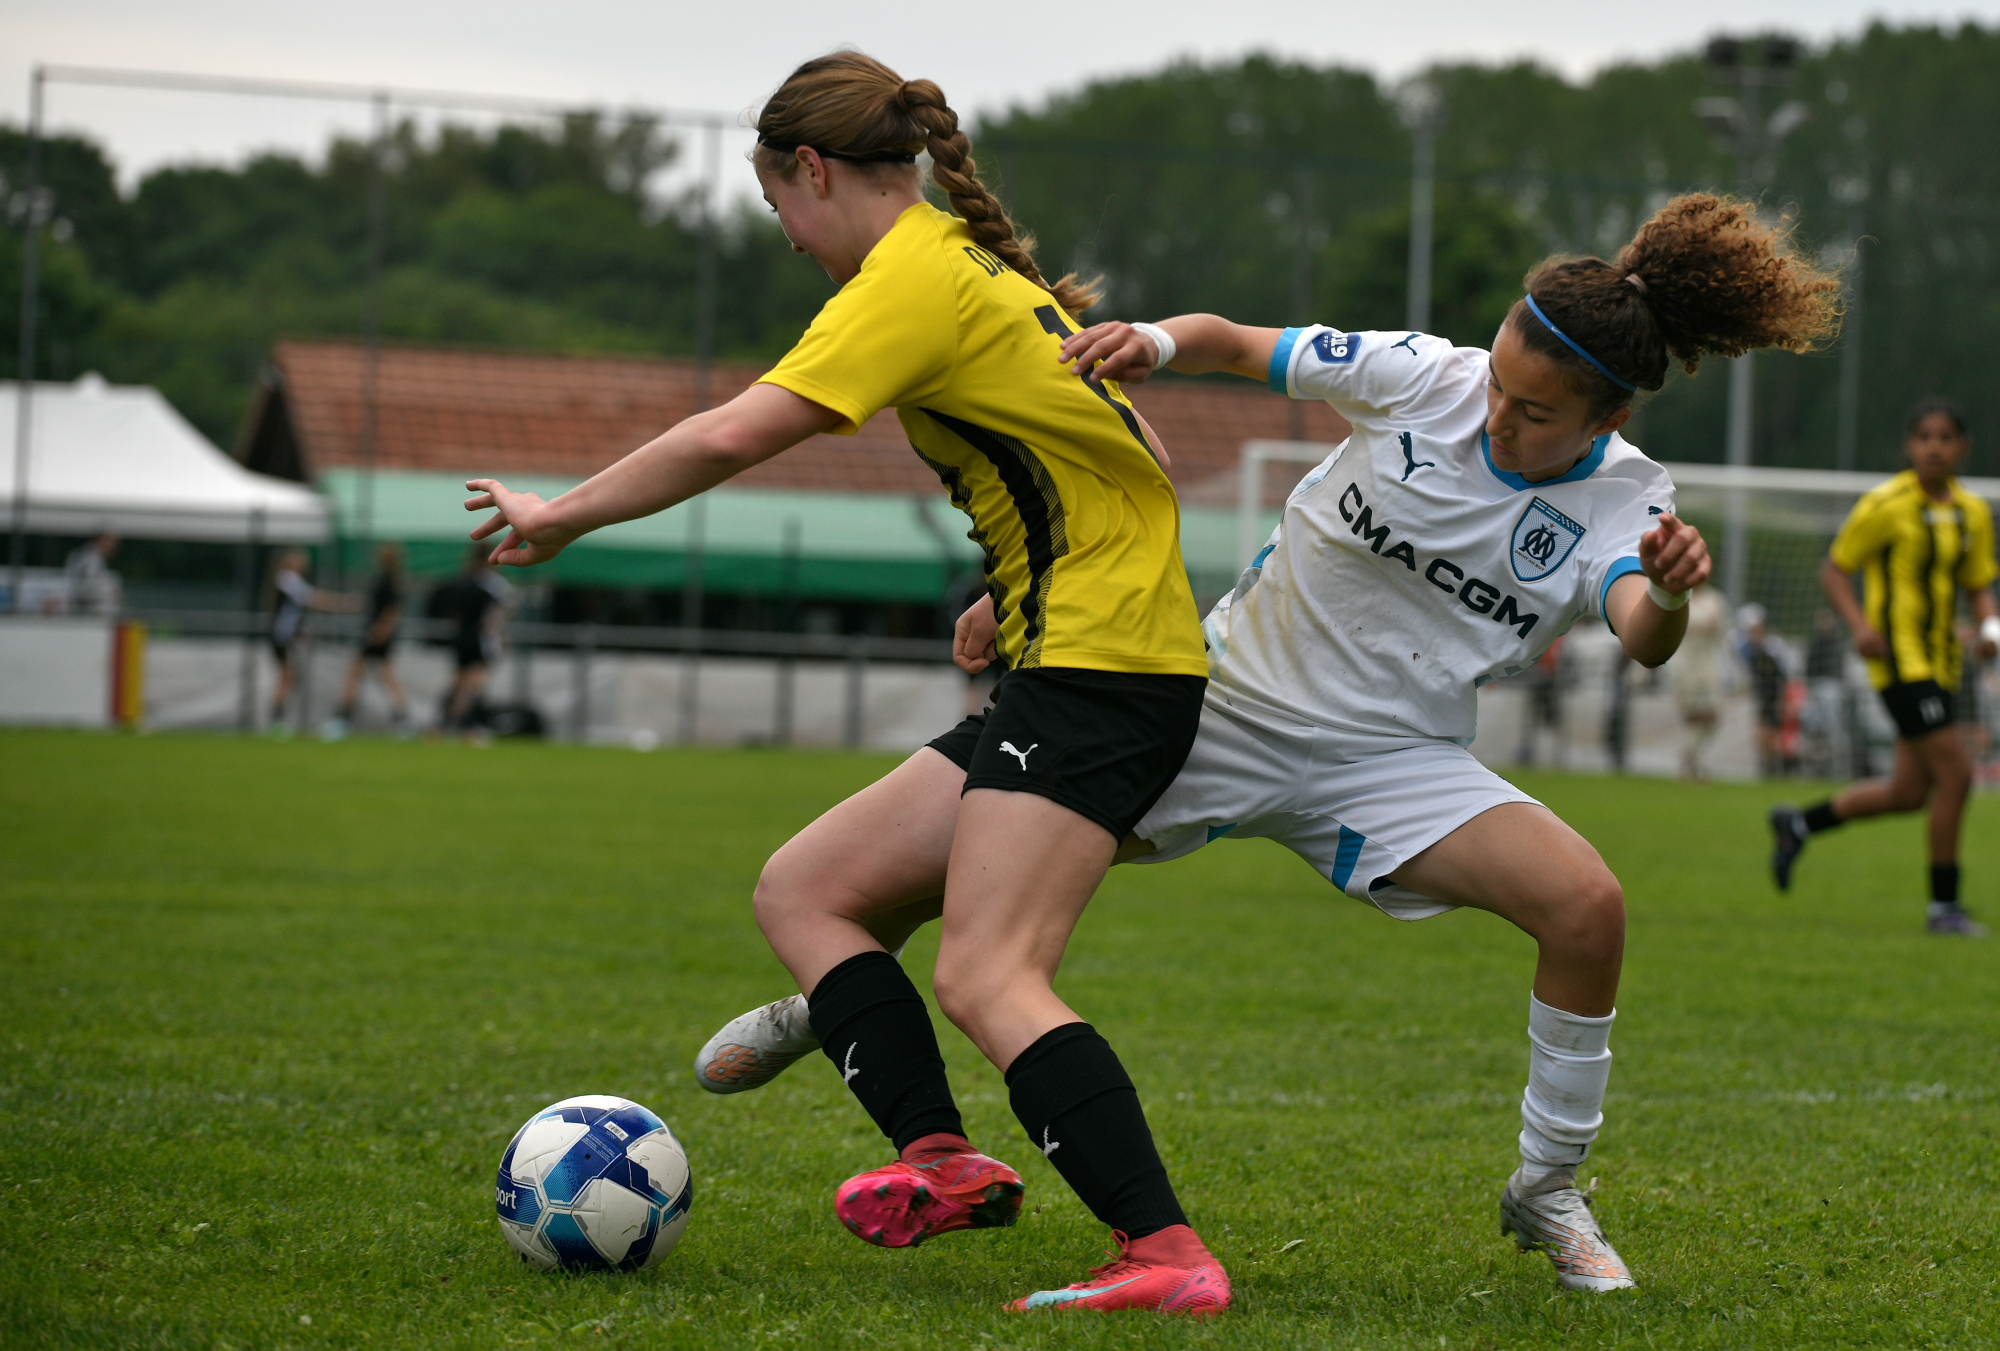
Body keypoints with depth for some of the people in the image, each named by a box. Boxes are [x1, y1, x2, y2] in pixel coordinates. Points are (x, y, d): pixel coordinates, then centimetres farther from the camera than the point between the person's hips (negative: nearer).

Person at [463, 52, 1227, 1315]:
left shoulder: (914, 277, -11)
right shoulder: (981, 267, 19)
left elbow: (730, 438, -18)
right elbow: (1135, 458, 24)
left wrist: (562, 517, -6)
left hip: (1100, 674, -10)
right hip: (1064, 668, 10)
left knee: (983, 971, -22)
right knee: (803, 891, 8)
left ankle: (1170, 1257, -28)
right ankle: (943, 1159, -8)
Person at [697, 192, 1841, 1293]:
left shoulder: (1622, 504, -13)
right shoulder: (1425, 377, -12)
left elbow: (1645, 638, -34)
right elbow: (1235, 345, -1)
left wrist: (1670, 593, -57)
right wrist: (1157, 342, -23)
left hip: (1392, 762, -1)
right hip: (1223, 701, 1)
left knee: (1587, 904, -24)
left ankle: (1548, 1191, -1)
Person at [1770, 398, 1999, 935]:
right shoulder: (1885, 505, -9)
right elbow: (1833, 571, -4)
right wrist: (1860, 624, -20)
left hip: (1940, 660, 7)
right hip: (1900, 656, -7)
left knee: (1909, 792, 10)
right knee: (1955, 772, -14)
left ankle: (1798, 824, 30)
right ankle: (1943, 905, -3)